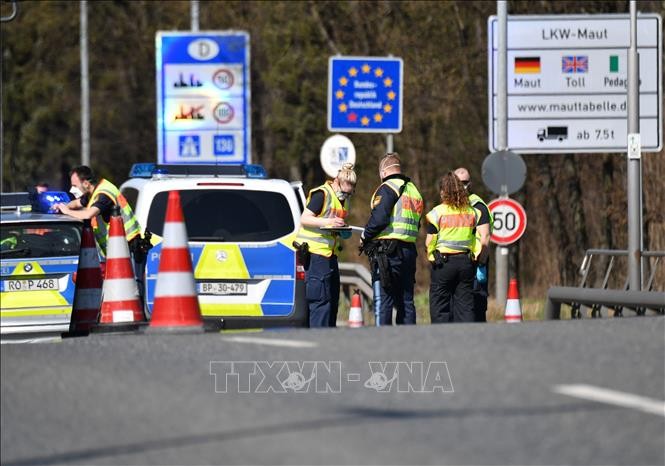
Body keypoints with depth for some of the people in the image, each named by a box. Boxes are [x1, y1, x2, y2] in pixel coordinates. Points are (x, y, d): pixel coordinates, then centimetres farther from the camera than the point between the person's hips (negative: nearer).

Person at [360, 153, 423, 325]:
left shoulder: (387, 188, -6)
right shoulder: (414, 190, 20)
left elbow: (379, 218, -18)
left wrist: (365, 237, -3)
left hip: (388, 251, -8)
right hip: (409, 250, 8)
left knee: (384, 300, -7)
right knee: (406, 301, 10)